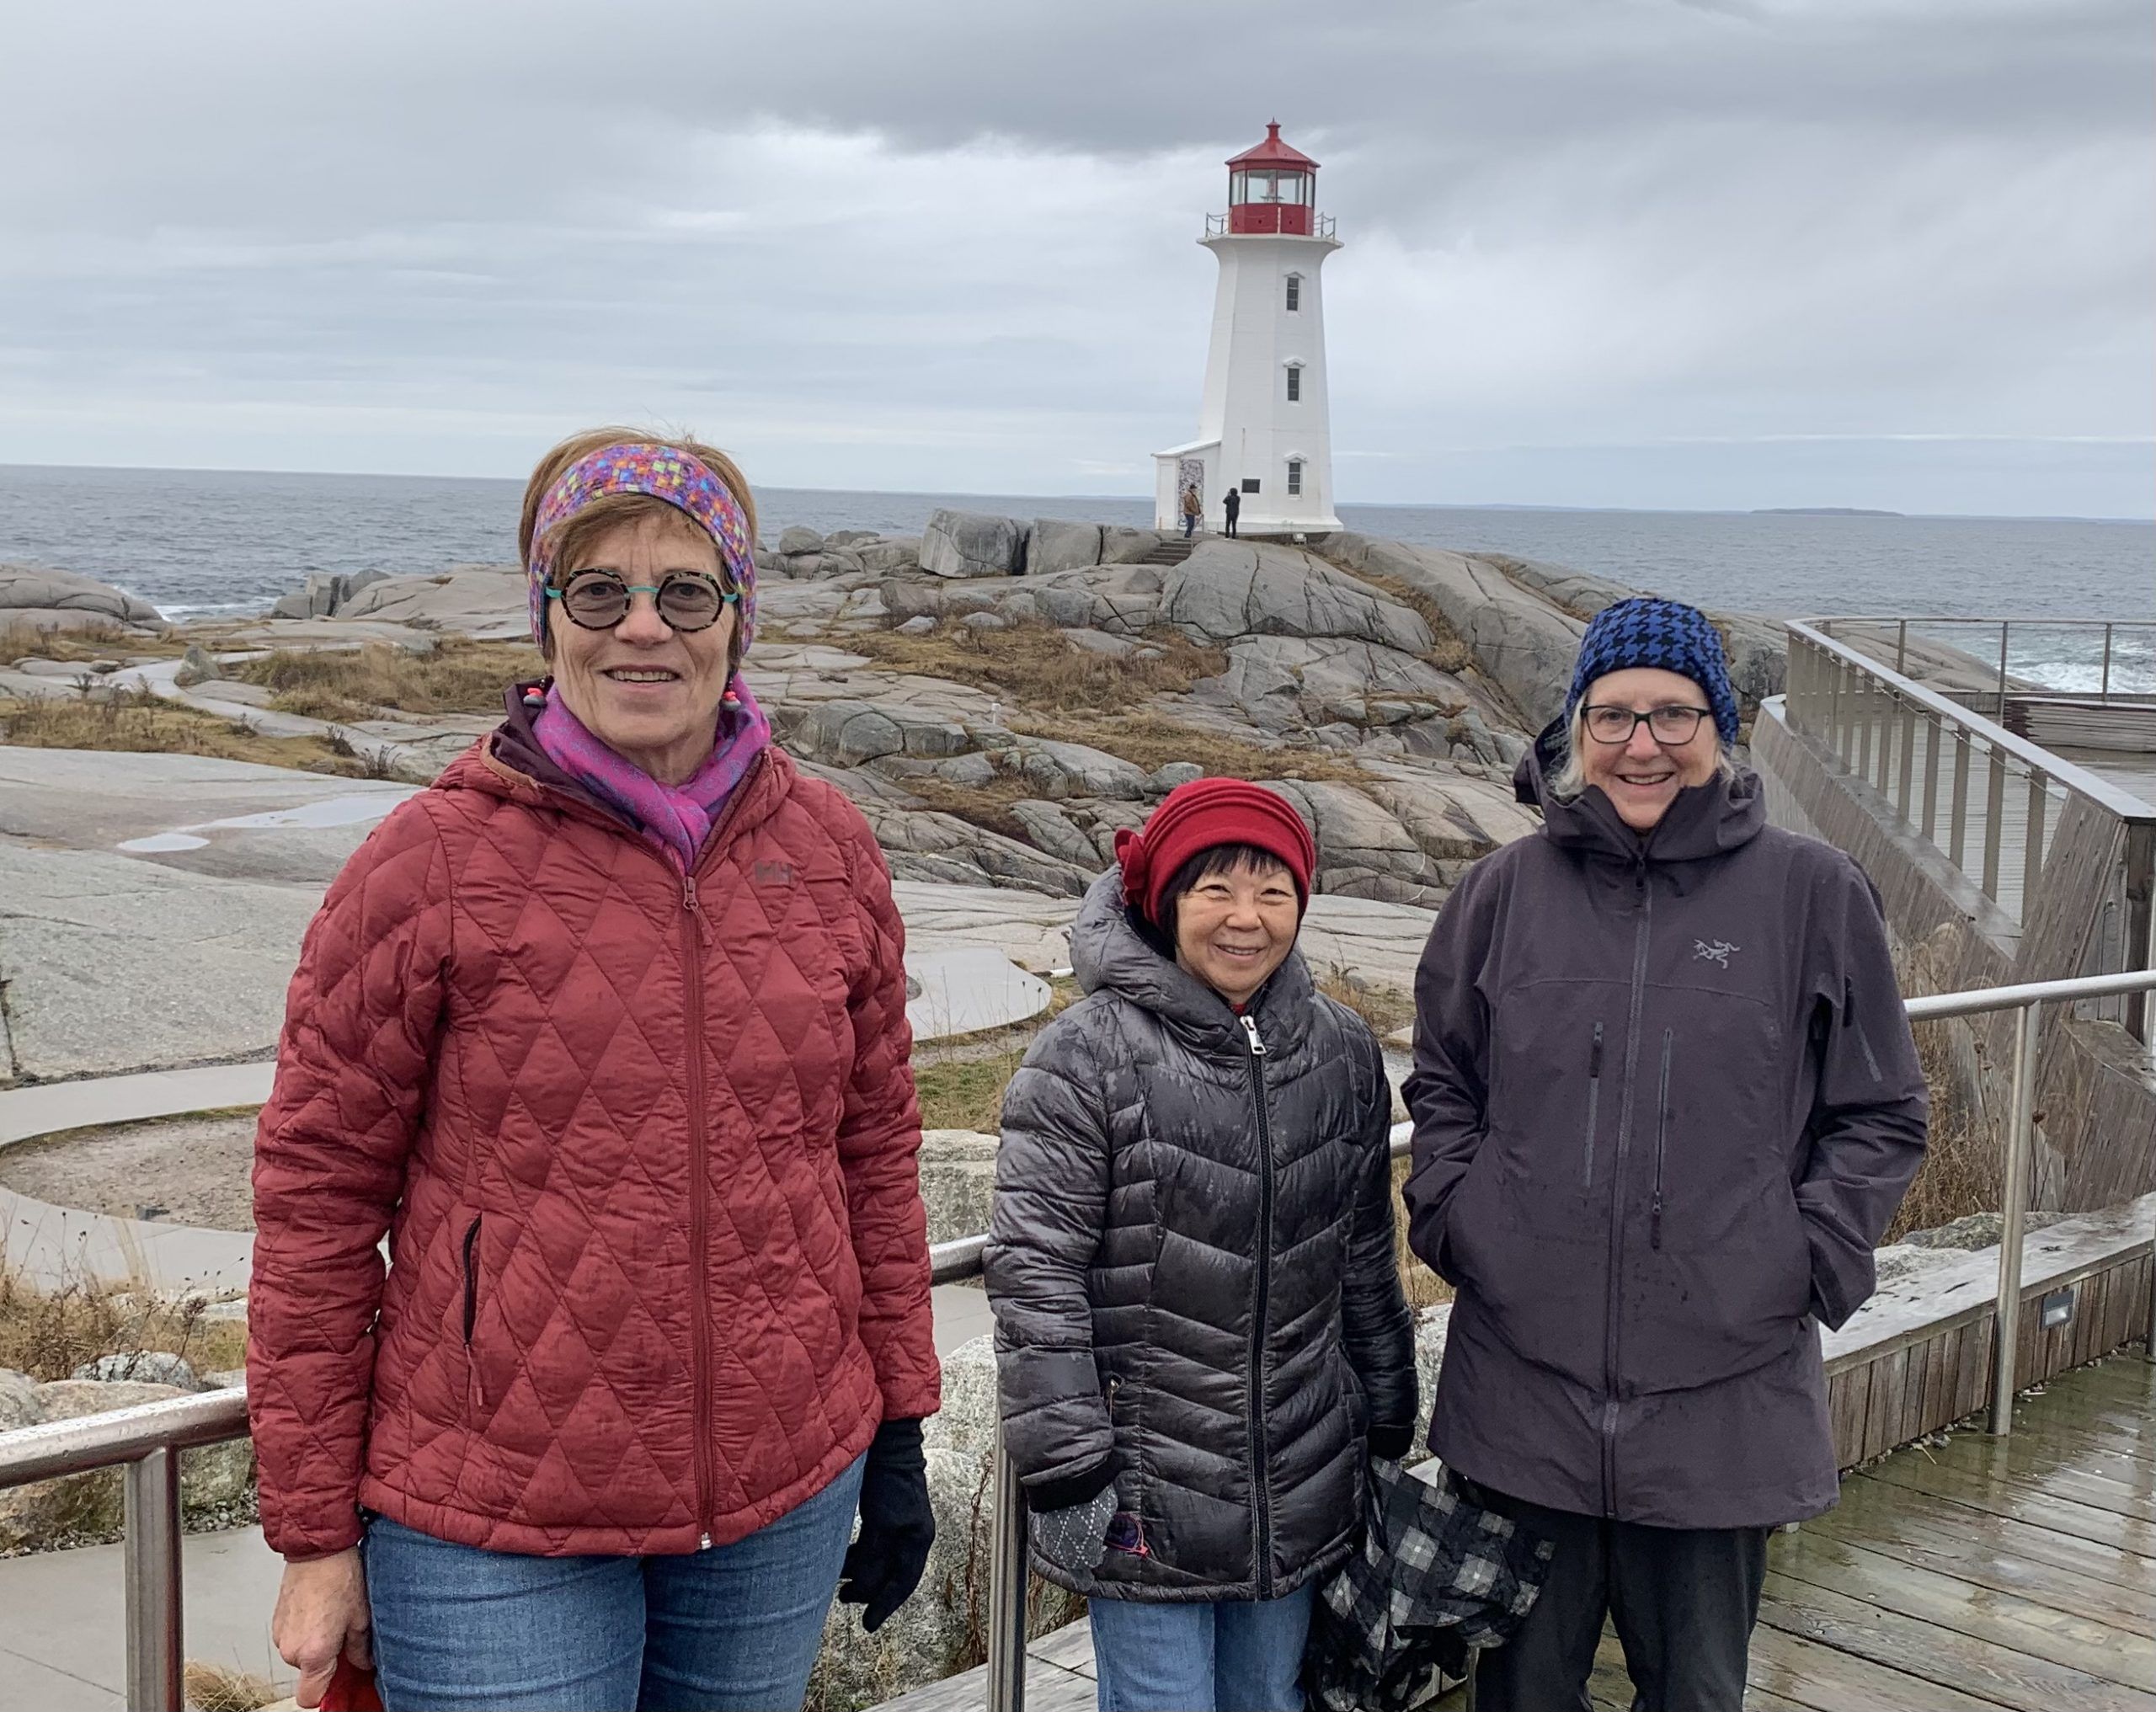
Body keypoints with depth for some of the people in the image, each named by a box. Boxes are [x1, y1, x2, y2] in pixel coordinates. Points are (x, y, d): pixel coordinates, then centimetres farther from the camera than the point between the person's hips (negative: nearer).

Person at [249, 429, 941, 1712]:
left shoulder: (830, 850, 1)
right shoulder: (434, 862, -10)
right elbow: (317, 1196, -6)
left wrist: (900, 1436, 10)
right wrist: (315, 1534, -4)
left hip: (785, 1503, 4)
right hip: (494, 1531, -3)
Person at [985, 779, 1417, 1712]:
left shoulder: (1343, 1051, 6)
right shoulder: (1088, 1056, -12)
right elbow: (1035, 1273, -12)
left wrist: (1386, 1432, 18)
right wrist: (1065, 1473, -14)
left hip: (1300, 1488, 5)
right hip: (1147, 1492, -5)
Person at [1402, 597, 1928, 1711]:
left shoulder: (1813, 893, -2)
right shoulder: (1505, 890, 3)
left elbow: (1881, 1115, 4)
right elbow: (1441, 1083, 14)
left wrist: (1807, 1261, -6)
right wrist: (1454, 1219, 1)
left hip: (1724, 1395, -1)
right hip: (1523, 1380, 1)